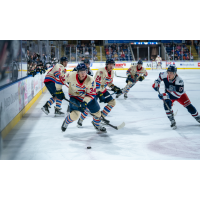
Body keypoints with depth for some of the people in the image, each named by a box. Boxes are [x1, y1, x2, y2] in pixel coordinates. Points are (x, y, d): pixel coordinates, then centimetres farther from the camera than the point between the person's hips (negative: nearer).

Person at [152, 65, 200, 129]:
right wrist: (156, 83, -10)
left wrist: (165, 95, -48)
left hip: (180, 94, -2)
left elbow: (178, 94, -41)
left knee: (189, 106, -4)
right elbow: (160, 76, 3)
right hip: (168, 94, 2)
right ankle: (172, 122, -16)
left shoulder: (179, 81, -37)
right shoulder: (164, 75, -25)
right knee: (167, 104, -27)